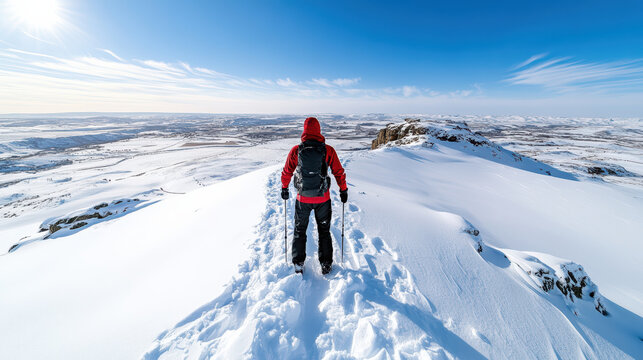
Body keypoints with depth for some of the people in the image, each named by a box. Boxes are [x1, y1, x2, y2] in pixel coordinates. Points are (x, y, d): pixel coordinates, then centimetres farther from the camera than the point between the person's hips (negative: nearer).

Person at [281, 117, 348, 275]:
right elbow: (339, 172, -4)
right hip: (323, 199, 0)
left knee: (299, 231, 20)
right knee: (324, 231, 19)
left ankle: (298, 264, 29)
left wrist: (284, 188, 17)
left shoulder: (296, 150, -9)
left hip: (303, 198, 0)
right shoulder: (328, 150, -11)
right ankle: (326, 264, 29)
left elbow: (287, 172, 1)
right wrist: (343, 190, 10)